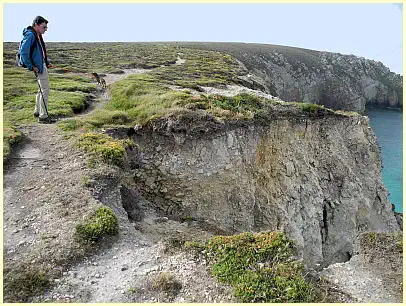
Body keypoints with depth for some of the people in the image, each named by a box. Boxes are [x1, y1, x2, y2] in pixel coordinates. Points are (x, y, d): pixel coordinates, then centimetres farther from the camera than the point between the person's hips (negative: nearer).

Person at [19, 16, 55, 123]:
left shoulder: (38, 36, 14)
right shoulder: (30, 35, -15)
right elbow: (23, 52, -22)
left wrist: (47, 63, 17)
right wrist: (31, 67, -22)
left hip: (42, 65, 10)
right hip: (38, 67, -10)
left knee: (42, 89, 19)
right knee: (45, 90, -8)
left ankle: (37, 111, 32)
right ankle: (43, 117, -2)